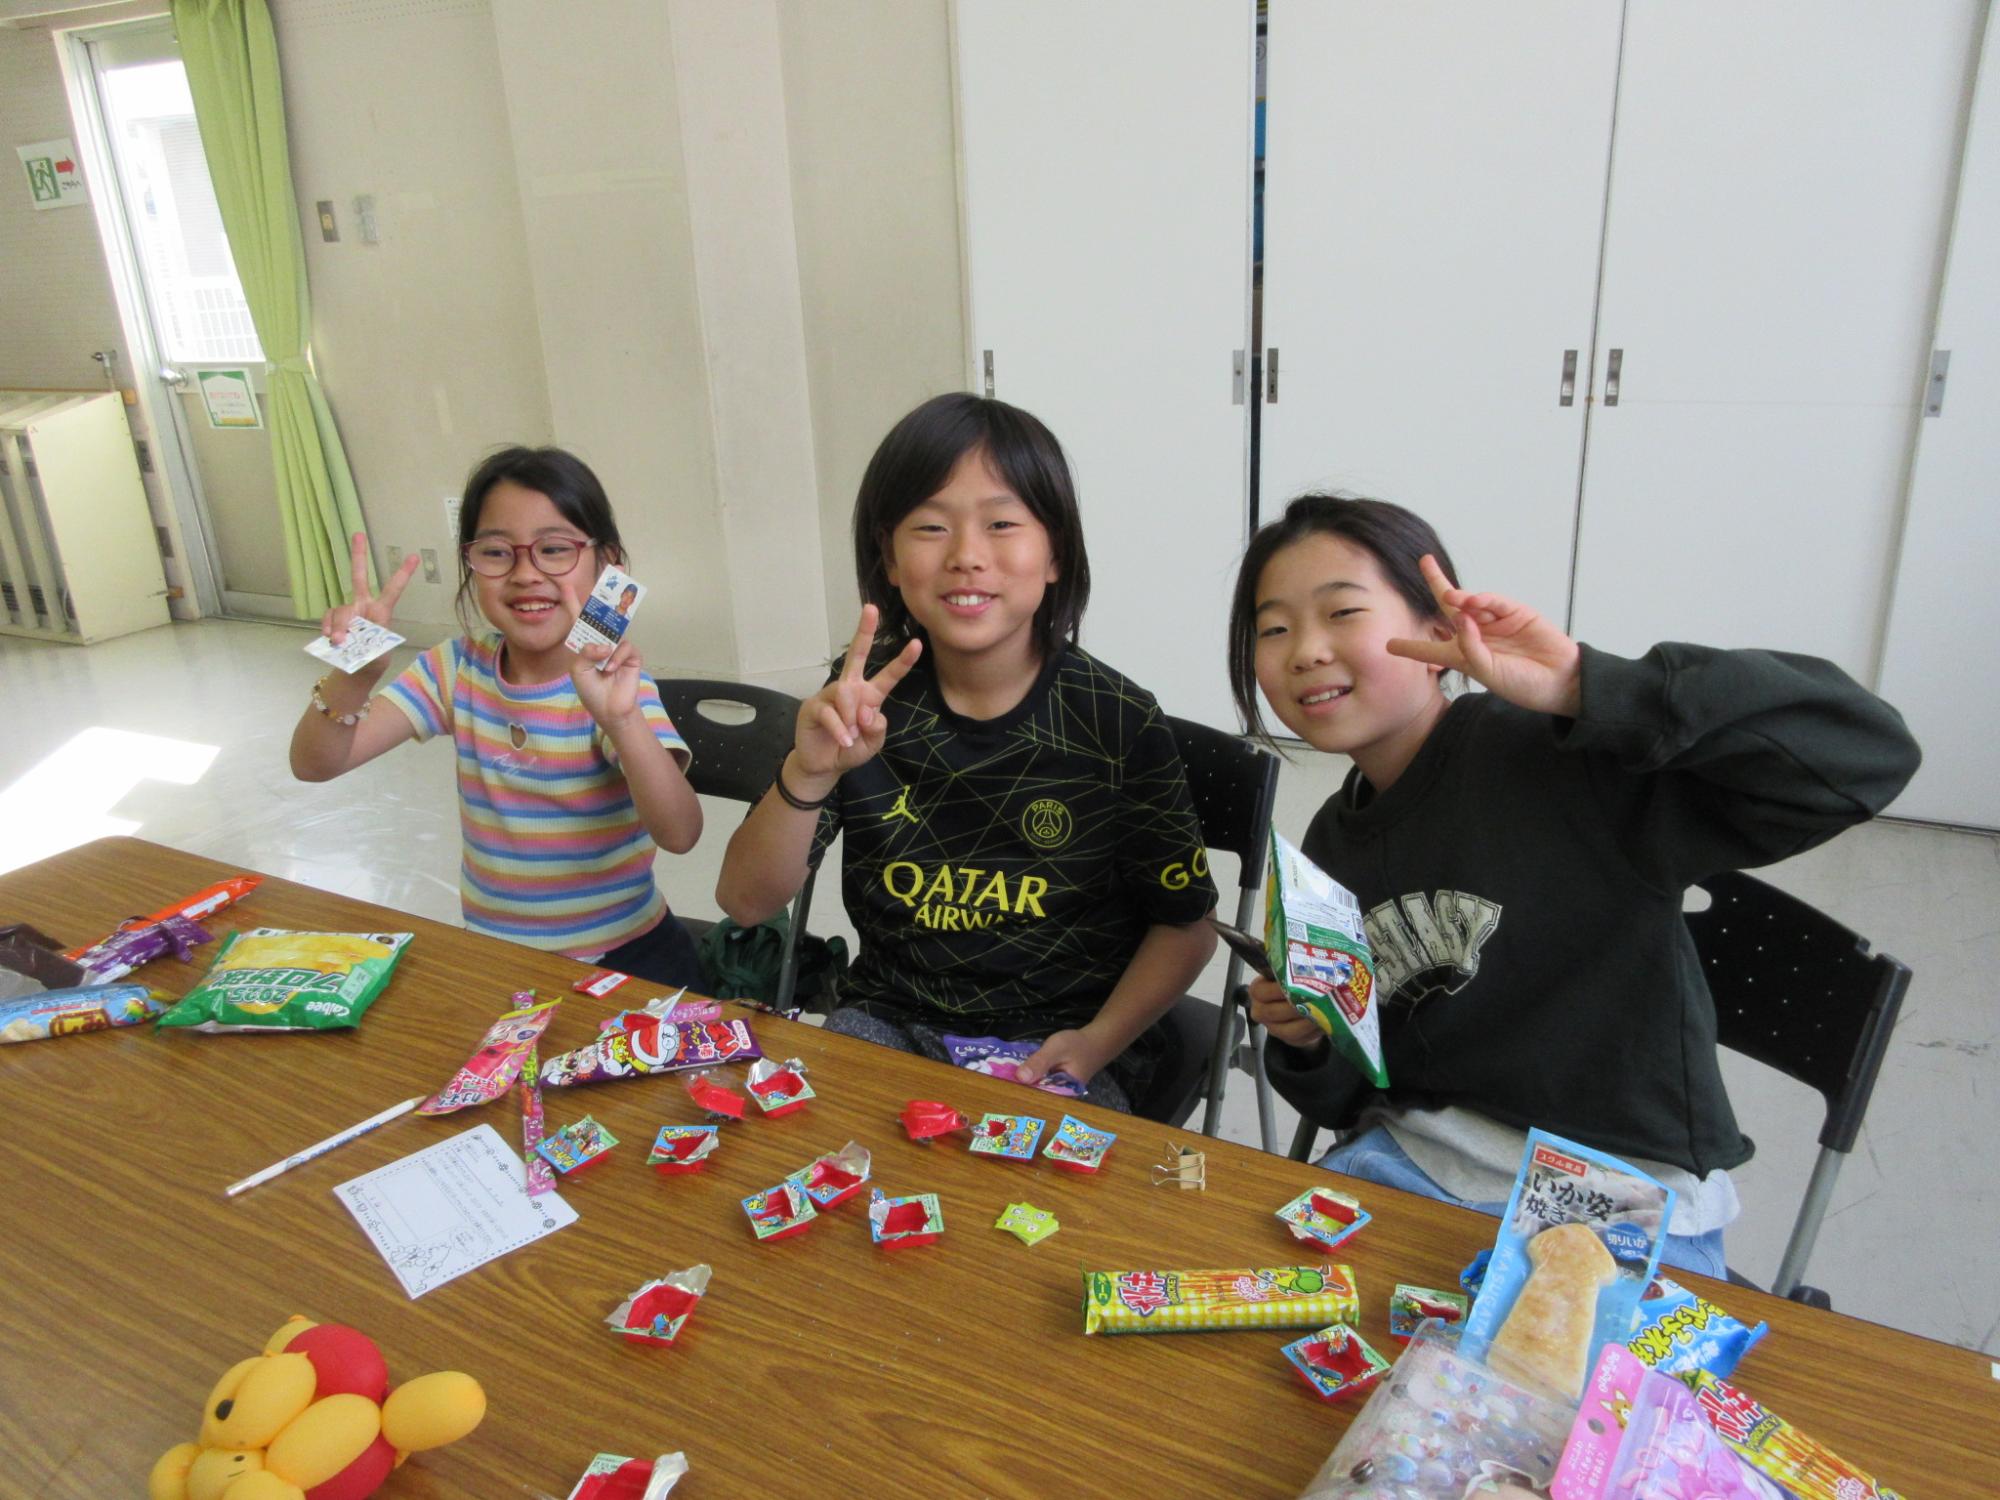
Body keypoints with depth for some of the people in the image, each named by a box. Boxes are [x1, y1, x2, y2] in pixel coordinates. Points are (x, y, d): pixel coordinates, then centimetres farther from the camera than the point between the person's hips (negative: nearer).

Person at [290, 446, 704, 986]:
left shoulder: (612, 683, -14)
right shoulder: (458, 669, -1)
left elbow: (679, 834, -28)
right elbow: (314, 765, -6)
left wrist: (622, 721, -44)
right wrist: (354, 675, -25)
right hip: (494, 955, 3)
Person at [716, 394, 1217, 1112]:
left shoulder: (1120, 722, -11)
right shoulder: (868, 699, -5)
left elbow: (1185, 925, 1)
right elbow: (746, 903, -8)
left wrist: (1098, 1042, -16)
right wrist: (807, 775, -27)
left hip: (1058, 1040, -2)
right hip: (889, 1021, 2)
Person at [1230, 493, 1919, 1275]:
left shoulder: (1563, 764, -17)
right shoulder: (1331, 843, 5)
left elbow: (1865, 754, -27)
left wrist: (1583, 686, -33)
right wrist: (1306, 1041, -10)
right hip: (1413, 1163, 6)